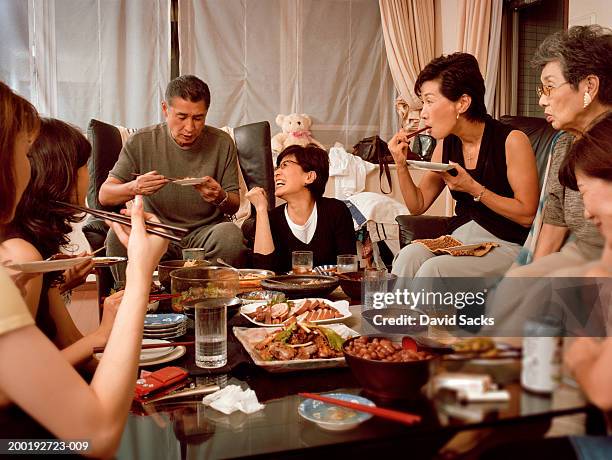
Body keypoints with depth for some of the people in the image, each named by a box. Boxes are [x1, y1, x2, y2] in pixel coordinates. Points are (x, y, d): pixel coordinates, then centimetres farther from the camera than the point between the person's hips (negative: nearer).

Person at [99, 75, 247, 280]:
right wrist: (133, 188, -27)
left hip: (204, 232, 0)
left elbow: (234, 206, 4)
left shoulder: (222, 143, 0)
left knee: (231, 234, -32)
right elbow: (104, 196, -4)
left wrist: (221, 198, -21)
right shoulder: (141, 142, -2)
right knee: (118, 235, -29)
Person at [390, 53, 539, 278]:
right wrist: (401, 165, -4)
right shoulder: (446, 145, 5)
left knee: (432, 268, -28)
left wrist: (473, 188, -20)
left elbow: (527, 215, -13)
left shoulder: (512, 141, -13)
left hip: (506, 245, -5)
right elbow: (418, 205, 12)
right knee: (409, 255, -24)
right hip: (460, 238, 5)